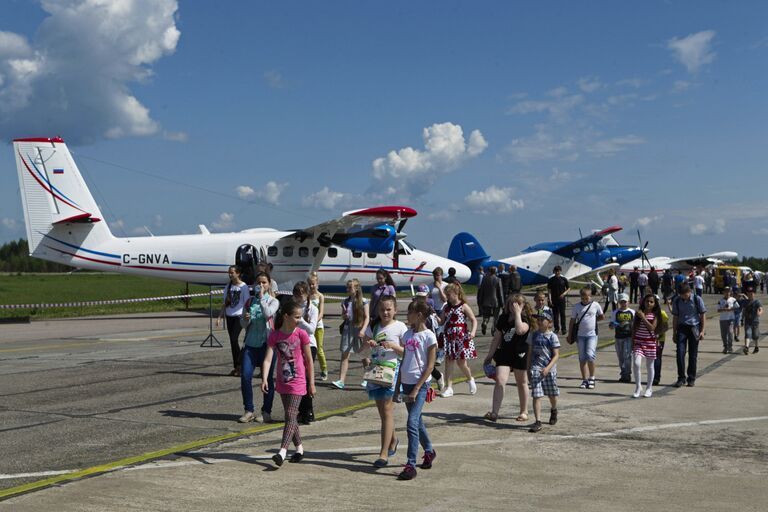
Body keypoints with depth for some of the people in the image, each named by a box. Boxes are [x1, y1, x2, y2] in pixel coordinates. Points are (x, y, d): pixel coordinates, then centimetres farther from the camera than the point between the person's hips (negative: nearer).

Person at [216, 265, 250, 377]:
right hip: (229, 316, 6)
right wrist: (220, 317, 10)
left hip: (239, 316, -6)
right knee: (232, 341, 7)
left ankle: (238, 365, -5)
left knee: (234, 339, -15)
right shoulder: (228, 286, 12)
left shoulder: (243, 286, -4)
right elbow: (225, 304, 16)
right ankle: (235, 367, 13)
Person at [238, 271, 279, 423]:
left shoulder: (273, 301, 4)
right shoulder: (250, 302, 13)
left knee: (267, 378, 1)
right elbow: (244, 325, 16)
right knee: (245, 376, -6)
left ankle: (266, 412, 12)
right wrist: (246, 319, -6)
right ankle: (249, 411, 6)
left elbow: (268, 314, -18)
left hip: (266, 343, -3)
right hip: (251, 343, 3)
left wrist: (261, 296, -13)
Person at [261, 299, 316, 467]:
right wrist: (264, 379, -25)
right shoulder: (274, 335, -3)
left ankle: (282, 452, -20)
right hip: (282, 382, 4)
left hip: (297, 381, -4)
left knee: (291, 416, -12)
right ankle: (299, 448, 29)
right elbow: (268, 359, -11)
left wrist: (311, 383, 1)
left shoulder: (301, 334, -7)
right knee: (290, 416, 14)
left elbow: (309, 360, -1)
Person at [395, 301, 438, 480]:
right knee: (417, 420, 17)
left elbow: (429, 366, -11)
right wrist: (398, 386, 13)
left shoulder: (429, 336, -9)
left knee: (412, 422, -14)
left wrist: (416, 389, -15)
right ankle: (429, 451, 37)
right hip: (406, 382, 7)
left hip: (420, 384, -7)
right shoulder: (407, 334, 10)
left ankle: (410, 465, -12)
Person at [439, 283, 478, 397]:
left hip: (462, 338, -4)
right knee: (448, 362, -1)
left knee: (461, 363, 1)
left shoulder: (463, 306, -5)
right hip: (449, 338, 4)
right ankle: (449, 388, 4)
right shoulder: (446, 307, 9)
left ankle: (470, 379, 30)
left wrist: (473, 331, -21)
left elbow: (474, 320, -6)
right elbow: (441, 322, 14)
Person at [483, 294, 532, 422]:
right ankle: (494, 412, -14)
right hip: (504, 353, 3)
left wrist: (517, 313, -23)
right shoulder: (503, 318, 6)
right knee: (500, 380, -11)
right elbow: (497, 337, 13)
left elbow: (520, 330, -32)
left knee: (522, 383, 11)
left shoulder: (525, 319, -8)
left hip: (520, 355, -3)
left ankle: (524, 412, 27)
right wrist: (490, 355, 14)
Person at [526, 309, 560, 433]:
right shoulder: (533, 335, 7)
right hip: (535, 368, 2)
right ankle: (538, 422, -10)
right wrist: (528, 369, 9)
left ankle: (553, 410, 46)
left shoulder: (552, 336, -4)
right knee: (536, 395, -8)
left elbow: (556, 355, -8)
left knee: (552, 395, 14)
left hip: (549, 369, -1)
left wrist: (548, 368, -21)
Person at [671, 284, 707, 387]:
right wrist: (674, 333, 10)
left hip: (694, 328, -2)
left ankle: (691, 378, 14)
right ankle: (681, 378, 0)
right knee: (680, 353, -8)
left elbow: (703, 315, 1)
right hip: (682, 327, 2)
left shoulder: (697, 299, -4)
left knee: (693, 355, 4)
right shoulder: (676, 300, 3)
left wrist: (702, 331, -5)